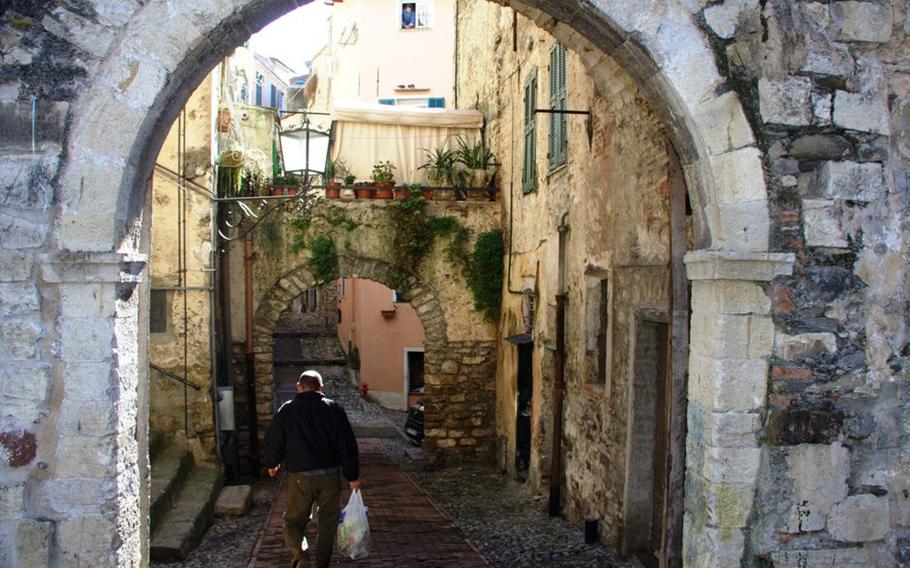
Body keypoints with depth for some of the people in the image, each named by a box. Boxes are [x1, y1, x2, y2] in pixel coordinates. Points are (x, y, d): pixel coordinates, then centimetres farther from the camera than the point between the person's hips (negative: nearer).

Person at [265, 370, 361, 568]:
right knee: (327, 523, 14)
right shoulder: (334, 409, 0)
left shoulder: (286, 410, -1)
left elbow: (273, 440, 6)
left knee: (294, 519, 13)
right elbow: (348, 445, -1)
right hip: (330, 476, 1)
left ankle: (296, 552, -12)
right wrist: (353, 476, 6)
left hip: (299, 477, -1)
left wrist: (272, 463, 26)